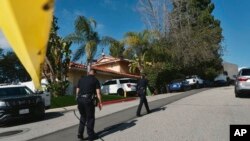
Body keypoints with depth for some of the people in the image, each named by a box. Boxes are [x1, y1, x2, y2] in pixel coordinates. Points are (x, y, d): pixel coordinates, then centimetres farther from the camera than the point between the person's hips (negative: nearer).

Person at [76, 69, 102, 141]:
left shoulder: (81, 79, 16)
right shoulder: (95, 80, 3)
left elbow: (77, 91, 14)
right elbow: (98, 93, -4)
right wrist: (100, 102, 3)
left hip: (80, 99, 4)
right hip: (88, 100, -4)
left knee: (83, 117, 21)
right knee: (90, 118, 9)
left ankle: (80, 133, 18)